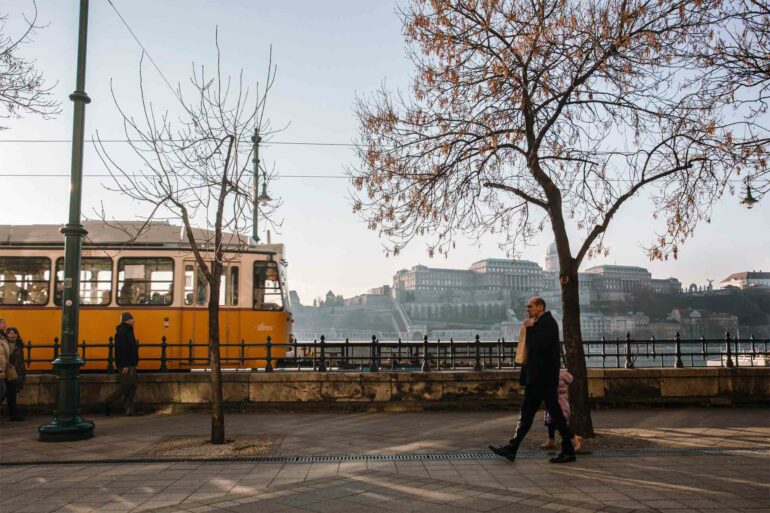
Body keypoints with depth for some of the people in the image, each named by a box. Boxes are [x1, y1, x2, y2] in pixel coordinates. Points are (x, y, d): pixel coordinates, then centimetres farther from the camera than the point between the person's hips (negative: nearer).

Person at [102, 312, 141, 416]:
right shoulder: (121, 332, -15)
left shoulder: (128, 331, 16)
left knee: (132, 387, 8)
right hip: (125, 365, -10)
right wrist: (124, 365, -24)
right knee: (125, 386, -7)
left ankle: (130, 409, 10)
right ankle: (107, 403, 5)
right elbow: (121, 350, -21)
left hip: (130, 365, 10)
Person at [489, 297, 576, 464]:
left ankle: (568, 451, 9)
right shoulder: (539, 323, 16)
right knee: (526, 414, 9)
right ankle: (511, 449, 13)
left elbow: (537, 346, -25)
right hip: (536, 378, 10)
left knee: (555, 414, -1)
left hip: (544, 379, -10)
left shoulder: (547, 323, -13)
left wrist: (529, 329, -13)